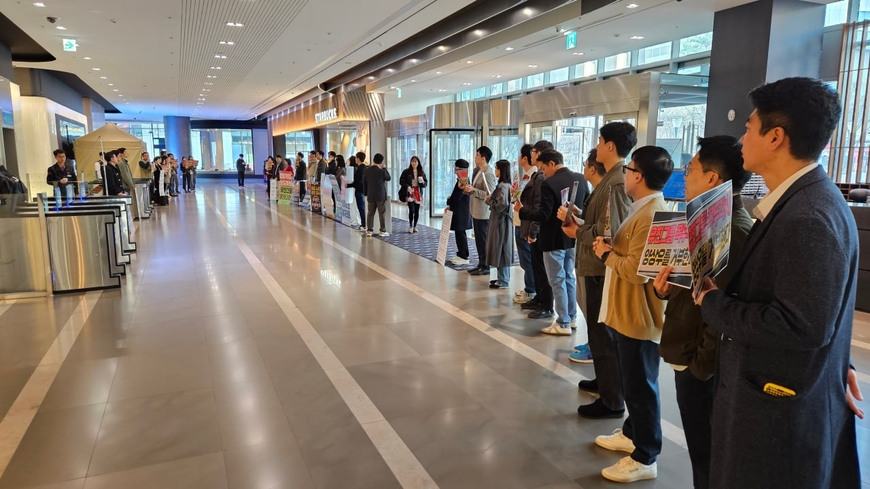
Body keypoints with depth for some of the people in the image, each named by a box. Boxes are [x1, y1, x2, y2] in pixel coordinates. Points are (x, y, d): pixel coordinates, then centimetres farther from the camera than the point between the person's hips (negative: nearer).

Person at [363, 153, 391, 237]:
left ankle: (369, 230, 9)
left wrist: (366, 193, 17)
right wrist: (385, 168, 7)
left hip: (371, 196, 4)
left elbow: (364, 183, 8)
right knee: (382, 213, 3)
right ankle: (383, 231, 7)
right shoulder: (382, 171, -14)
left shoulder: (367, 171, 2)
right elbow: (388, 178, 3)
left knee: (370, 213, 9)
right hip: (381, 196, -4)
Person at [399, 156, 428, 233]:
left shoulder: (421, 172, 7)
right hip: (409, 193, -3)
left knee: (417, 211, 5)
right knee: (411, 210, -11)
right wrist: (407, 187, -15)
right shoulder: (406, 172, 1)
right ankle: (410, 226, 3)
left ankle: (415, 226, 17)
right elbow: (401, 181, 1)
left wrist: (422, 182, -13)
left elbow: (426, 183, 9)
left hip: (418, 193, 3)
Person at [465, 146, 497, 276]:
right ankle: (481, 264, 25)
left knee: (484, 240, 0)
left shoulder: (488, 174, -18)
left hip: (483, 213, -9)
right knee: (478, 240, 15)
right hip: (475, 211, 9)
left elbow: (489, 194, -23)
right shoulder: (476, 171, 11)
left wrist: (473, 190, -26)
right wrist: (467, 189, 5)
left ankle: (485, 267, 8)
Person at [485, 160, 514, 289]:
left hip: (500, 221, -10)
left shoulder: (502, 186, -19)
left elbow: (500, 205, -24)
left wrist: (488, 200, -10)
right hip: (501, 220, 10)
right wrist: (490, 198, 3)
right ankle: (502, 277, 25)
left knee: (500, 249, -3)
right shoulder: (505, 185, 10)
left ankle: (503, 281, 5)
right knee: (500, 249, 16)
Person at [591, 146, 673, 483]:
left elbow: (636, 269, -28)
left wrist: (605, 253, -13)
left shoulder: (652, 216, -23)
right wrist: (609, 247, -2)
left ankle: (645, 458, 15)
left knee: (640, 385, 1)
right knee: (631, 381, 23)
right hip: (627, 312, 11)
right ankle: (632, 433, 39)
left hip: (639, 316, -11)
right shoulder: (643, 210, 12)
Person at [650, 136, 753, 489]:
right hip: (689, 355, 9)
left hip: (703, 366, -9)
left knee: (707, 458, 7)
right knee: (702, 450, 23)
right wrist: (665, 286, -4)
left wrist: (702, 363, -20)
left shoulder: (734, 231, -23)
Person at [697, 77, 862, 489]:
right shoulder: (802, 200, 6)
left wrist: (712, 303, -19)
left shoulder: (807, 217, -25)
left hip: (782, 413, -9)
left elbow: (802, 327, -29)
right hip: (778, 396, 9)